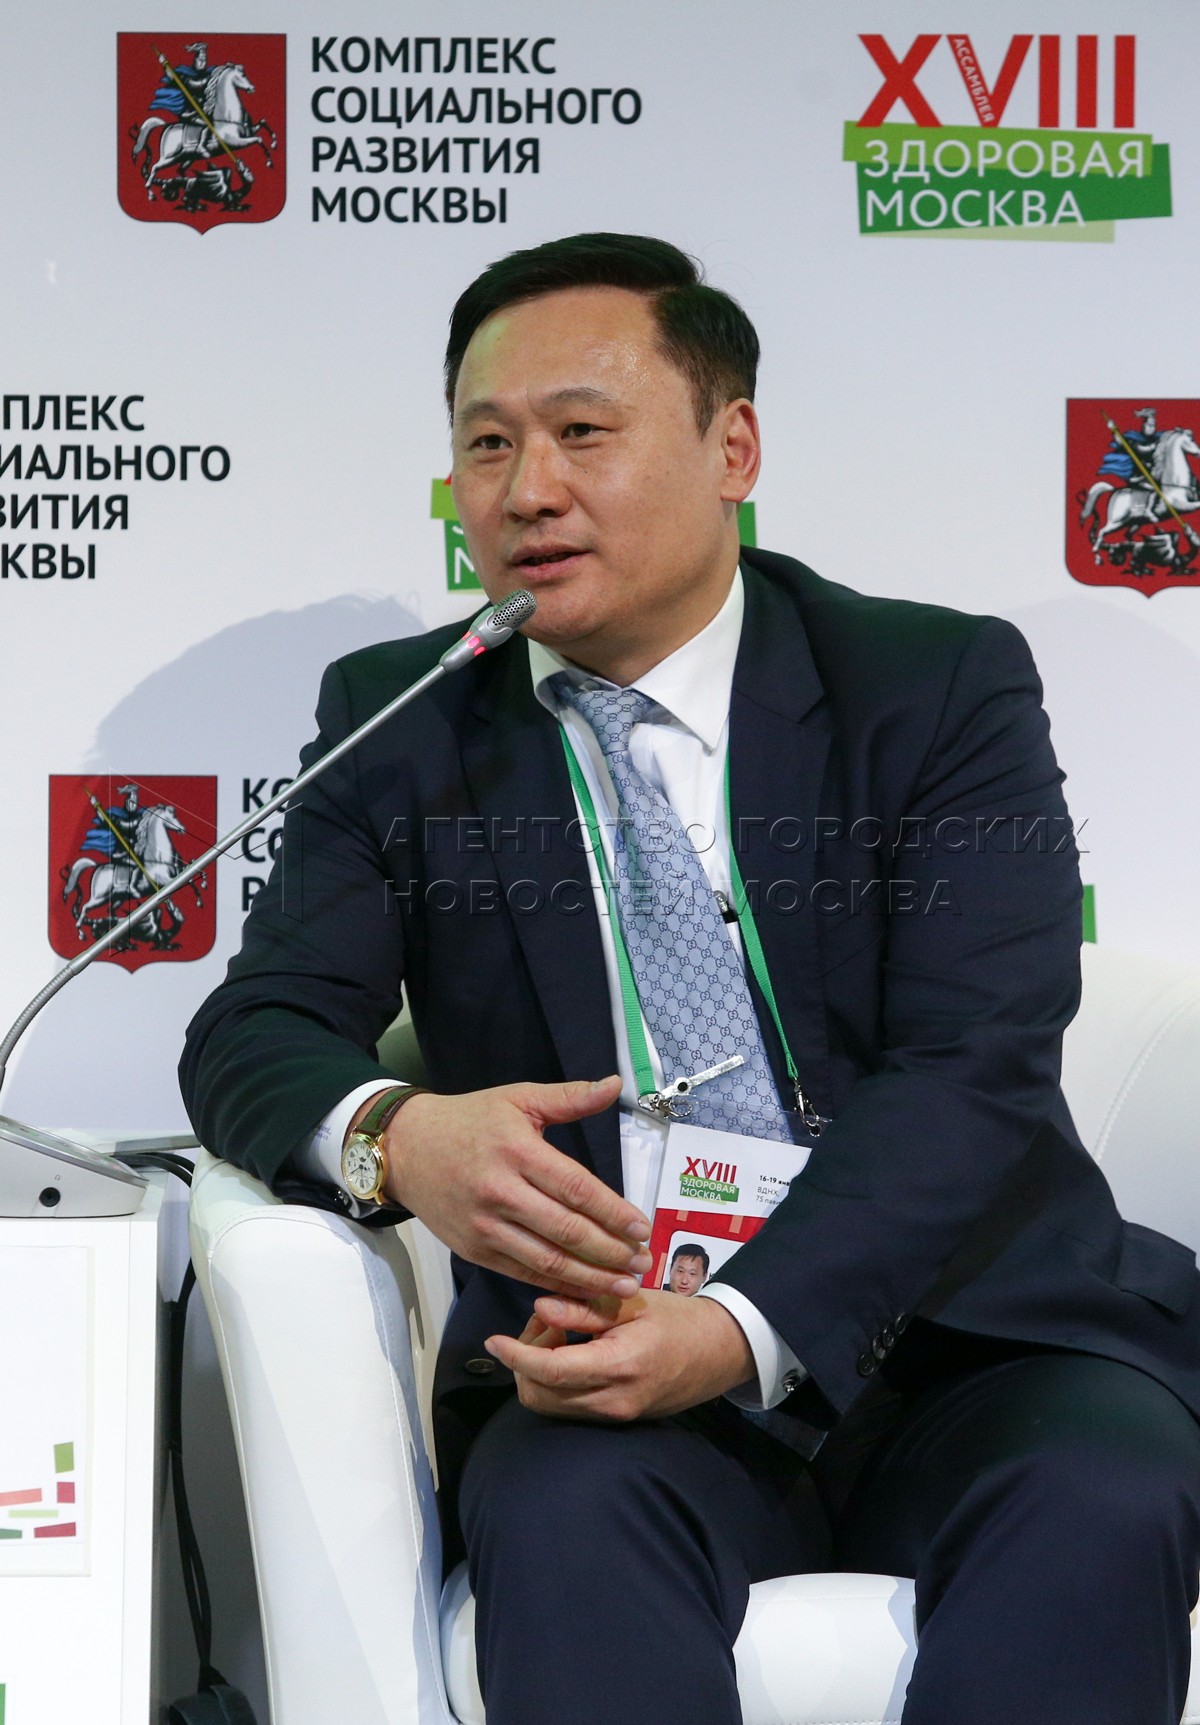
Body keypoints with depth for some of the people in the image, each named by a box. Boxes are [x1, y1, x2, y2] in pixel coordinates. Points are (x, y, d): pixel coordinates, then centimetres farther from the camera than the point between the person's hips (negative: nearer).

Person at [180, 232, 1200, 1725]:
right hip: (602, 1365, 1)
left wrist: (747, 1328, -26)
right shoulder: (403, 724, 11)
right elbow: (251, 1034, 3)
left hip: (968, 1341, 0)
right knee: (566, 1504, -33)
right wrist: (391, 1134, -23)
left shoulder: (945, 687, 3)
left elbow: (970, 1069, -9)